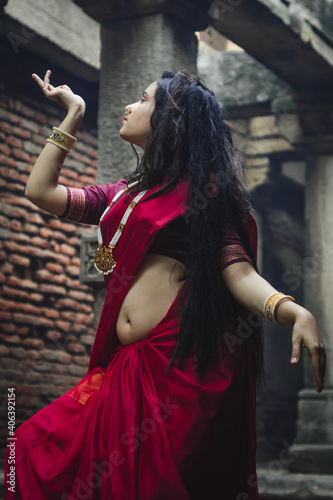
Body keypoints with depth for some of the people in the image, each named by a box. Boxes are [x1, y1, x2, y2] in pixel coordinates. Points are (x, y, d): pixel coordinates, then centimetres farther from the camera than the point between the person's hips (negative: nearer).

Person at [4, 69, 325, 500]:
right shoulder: (124, 195, 21)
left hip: (184, 365, -7)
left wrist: (293, 312, -26)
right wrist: (73, 116, 22)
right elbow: (41, 191, 18)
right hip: (129, 367, 7)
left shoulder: (204, 189, 2)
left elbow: (237, 271, -7)